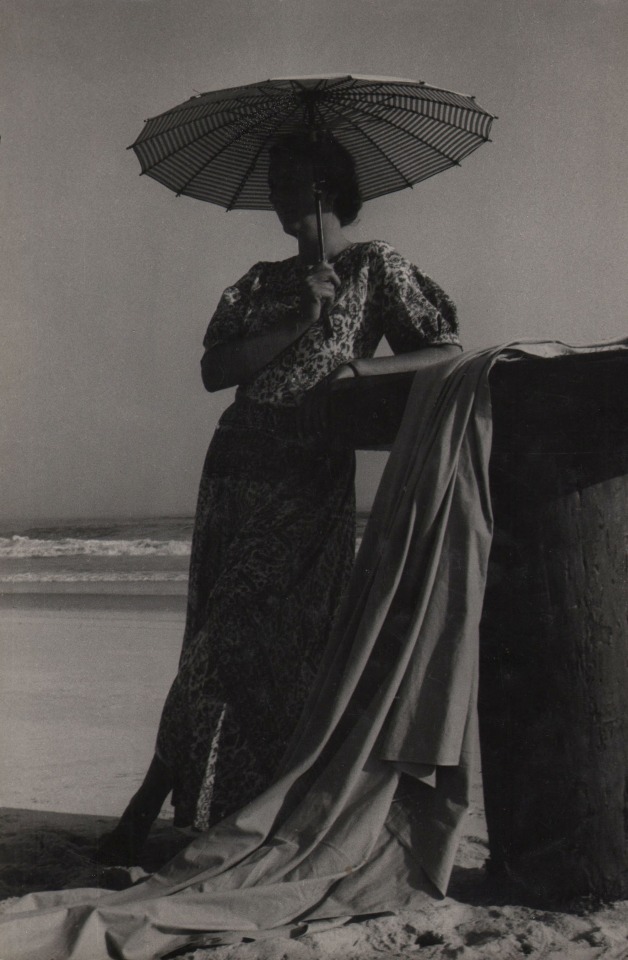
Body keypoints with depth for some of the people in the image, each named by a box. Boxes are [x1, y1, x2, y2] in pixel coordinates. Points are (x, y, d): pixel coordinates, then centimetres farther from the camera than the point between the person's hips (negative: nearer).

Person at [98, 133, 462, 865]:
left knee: (231, 639, -11)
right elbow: (214, 370, 4)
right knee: (219, 643, 2)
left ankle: (146, 809, -4)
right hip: (236, 472, 4)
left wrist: (364, 366, -14)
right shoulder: (263, 282, 18)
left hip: (311, 481, -4)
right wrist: (299, 322, -6)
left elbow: (447, 350, 0)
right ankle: (197, 813, 10)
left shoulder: (376, 268, 9)